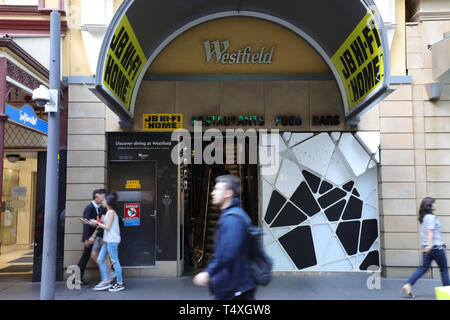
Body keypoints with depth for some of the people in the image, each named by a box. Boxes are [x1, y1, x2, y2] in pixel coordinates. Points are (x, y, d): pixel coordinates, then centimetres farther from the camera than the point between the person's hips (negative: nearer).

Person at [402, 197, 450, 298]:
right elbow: (430, 231, -23)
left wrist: (440, 242, 30)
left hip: (426, 247, 8)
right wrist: (430, 244, -32)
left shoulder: (423, 218, 15)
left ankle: (408, 285, -6)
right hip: (436, 247, -8)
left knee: (424, 268, 6)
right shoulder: (431, 217, -12)